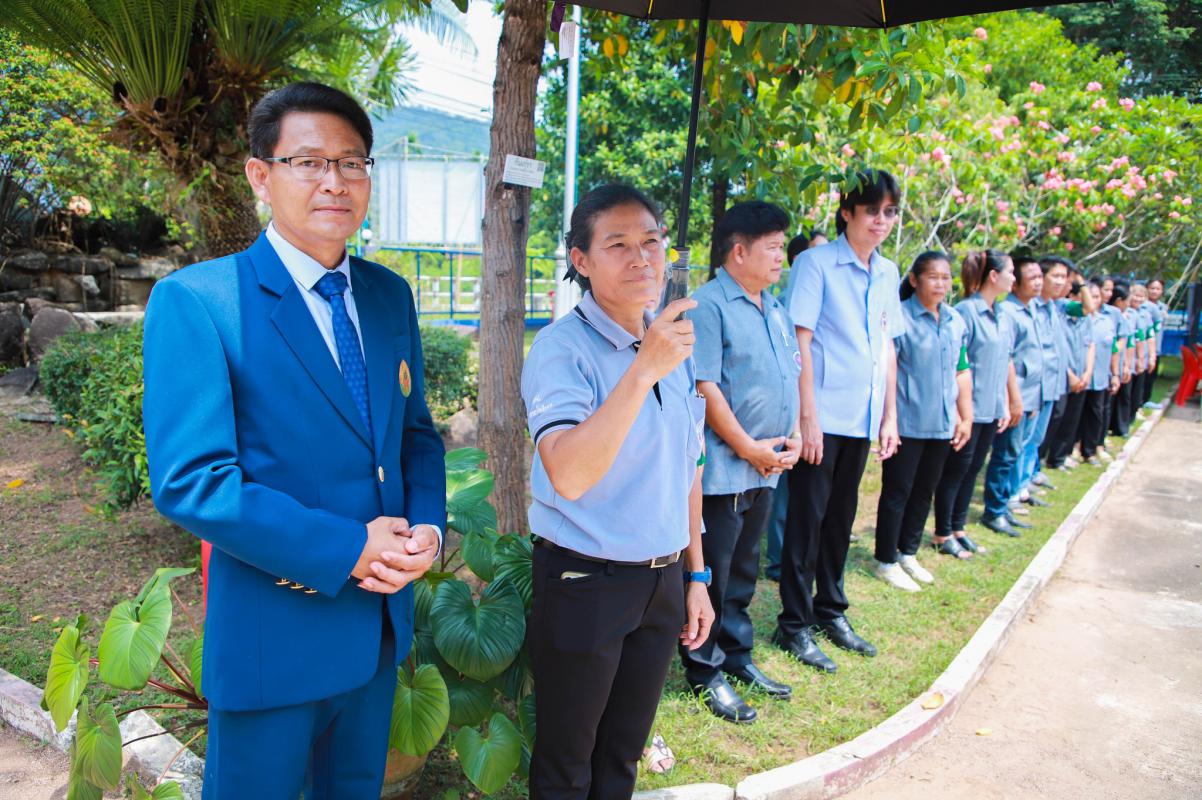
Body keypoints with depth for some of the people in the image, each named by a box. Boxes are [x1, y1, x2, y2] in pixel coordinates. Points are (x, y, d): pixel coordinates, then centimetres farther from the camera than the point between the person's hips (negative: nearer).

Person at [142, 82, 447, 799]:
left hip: (381, 623, 6)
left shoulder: (390, 295, 4)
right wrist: (347, 549, -22)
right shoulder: (195, 301, -15)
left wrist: (427, 530, -8)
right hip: (272, 637, -5)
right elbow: (189, 480, -20)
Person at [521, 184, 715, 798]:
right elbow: (568, 474, -30)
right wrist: (643, 371, -36)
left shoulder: (676, 340, 4)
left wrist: (696, 575, 13)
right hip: (584, 584, -5)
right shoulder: (562, 348, -16)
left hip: (663, 583, 6)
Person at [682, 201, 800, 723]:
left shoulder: (776, 310, 14)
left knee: (743, 570, 19)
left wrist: (793, 436, 5)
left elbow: (793, 375, 19)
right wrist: (748, 447, -16)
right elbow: (704, 387, -19)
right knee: (713, 572, 3)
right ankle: (704, 671, 17)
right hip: (724, 467, -8)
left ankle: (737, 656, 33)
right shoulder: (709, 305, -13)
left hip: (767, 466, 8)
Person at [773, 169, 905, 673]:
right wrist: (808, 417, -16)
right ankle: (794, 625, 13)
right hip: (822, 416, -6)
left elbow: (888, 346, 16)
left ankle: (830, 611, 30)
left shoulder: (887, 273, 12)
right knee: (808, 517, 1)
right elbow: (800, 343, -12)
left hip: (863, 419, 6)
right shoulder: (817, 262, -7)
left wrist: (889, 415, 12)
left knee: (841, 517, 16)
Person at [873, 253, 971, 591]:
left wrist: (966, 417, 14)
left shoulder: (956, 321, 8)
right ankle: (887, 561, 17)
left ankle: (908, 553, 31)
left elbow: (962, 371, 15)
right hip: (907, 423, -6)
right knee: (897, 492, 3)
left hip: (942, 424, 7)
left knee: (924, 491, 16)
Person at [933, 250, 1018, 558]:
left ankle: (958, 529, 26)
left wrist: (1007, 404, 13)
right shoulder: (966, 311, -15)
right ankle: (942, 534, 15)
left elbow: (1006, 361, 16)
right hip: (967, 408, -8)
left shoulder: (1004, 316, 10)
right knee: (956, 470, 2)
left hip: (991, 409, 8)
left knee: (973, 469, 14)